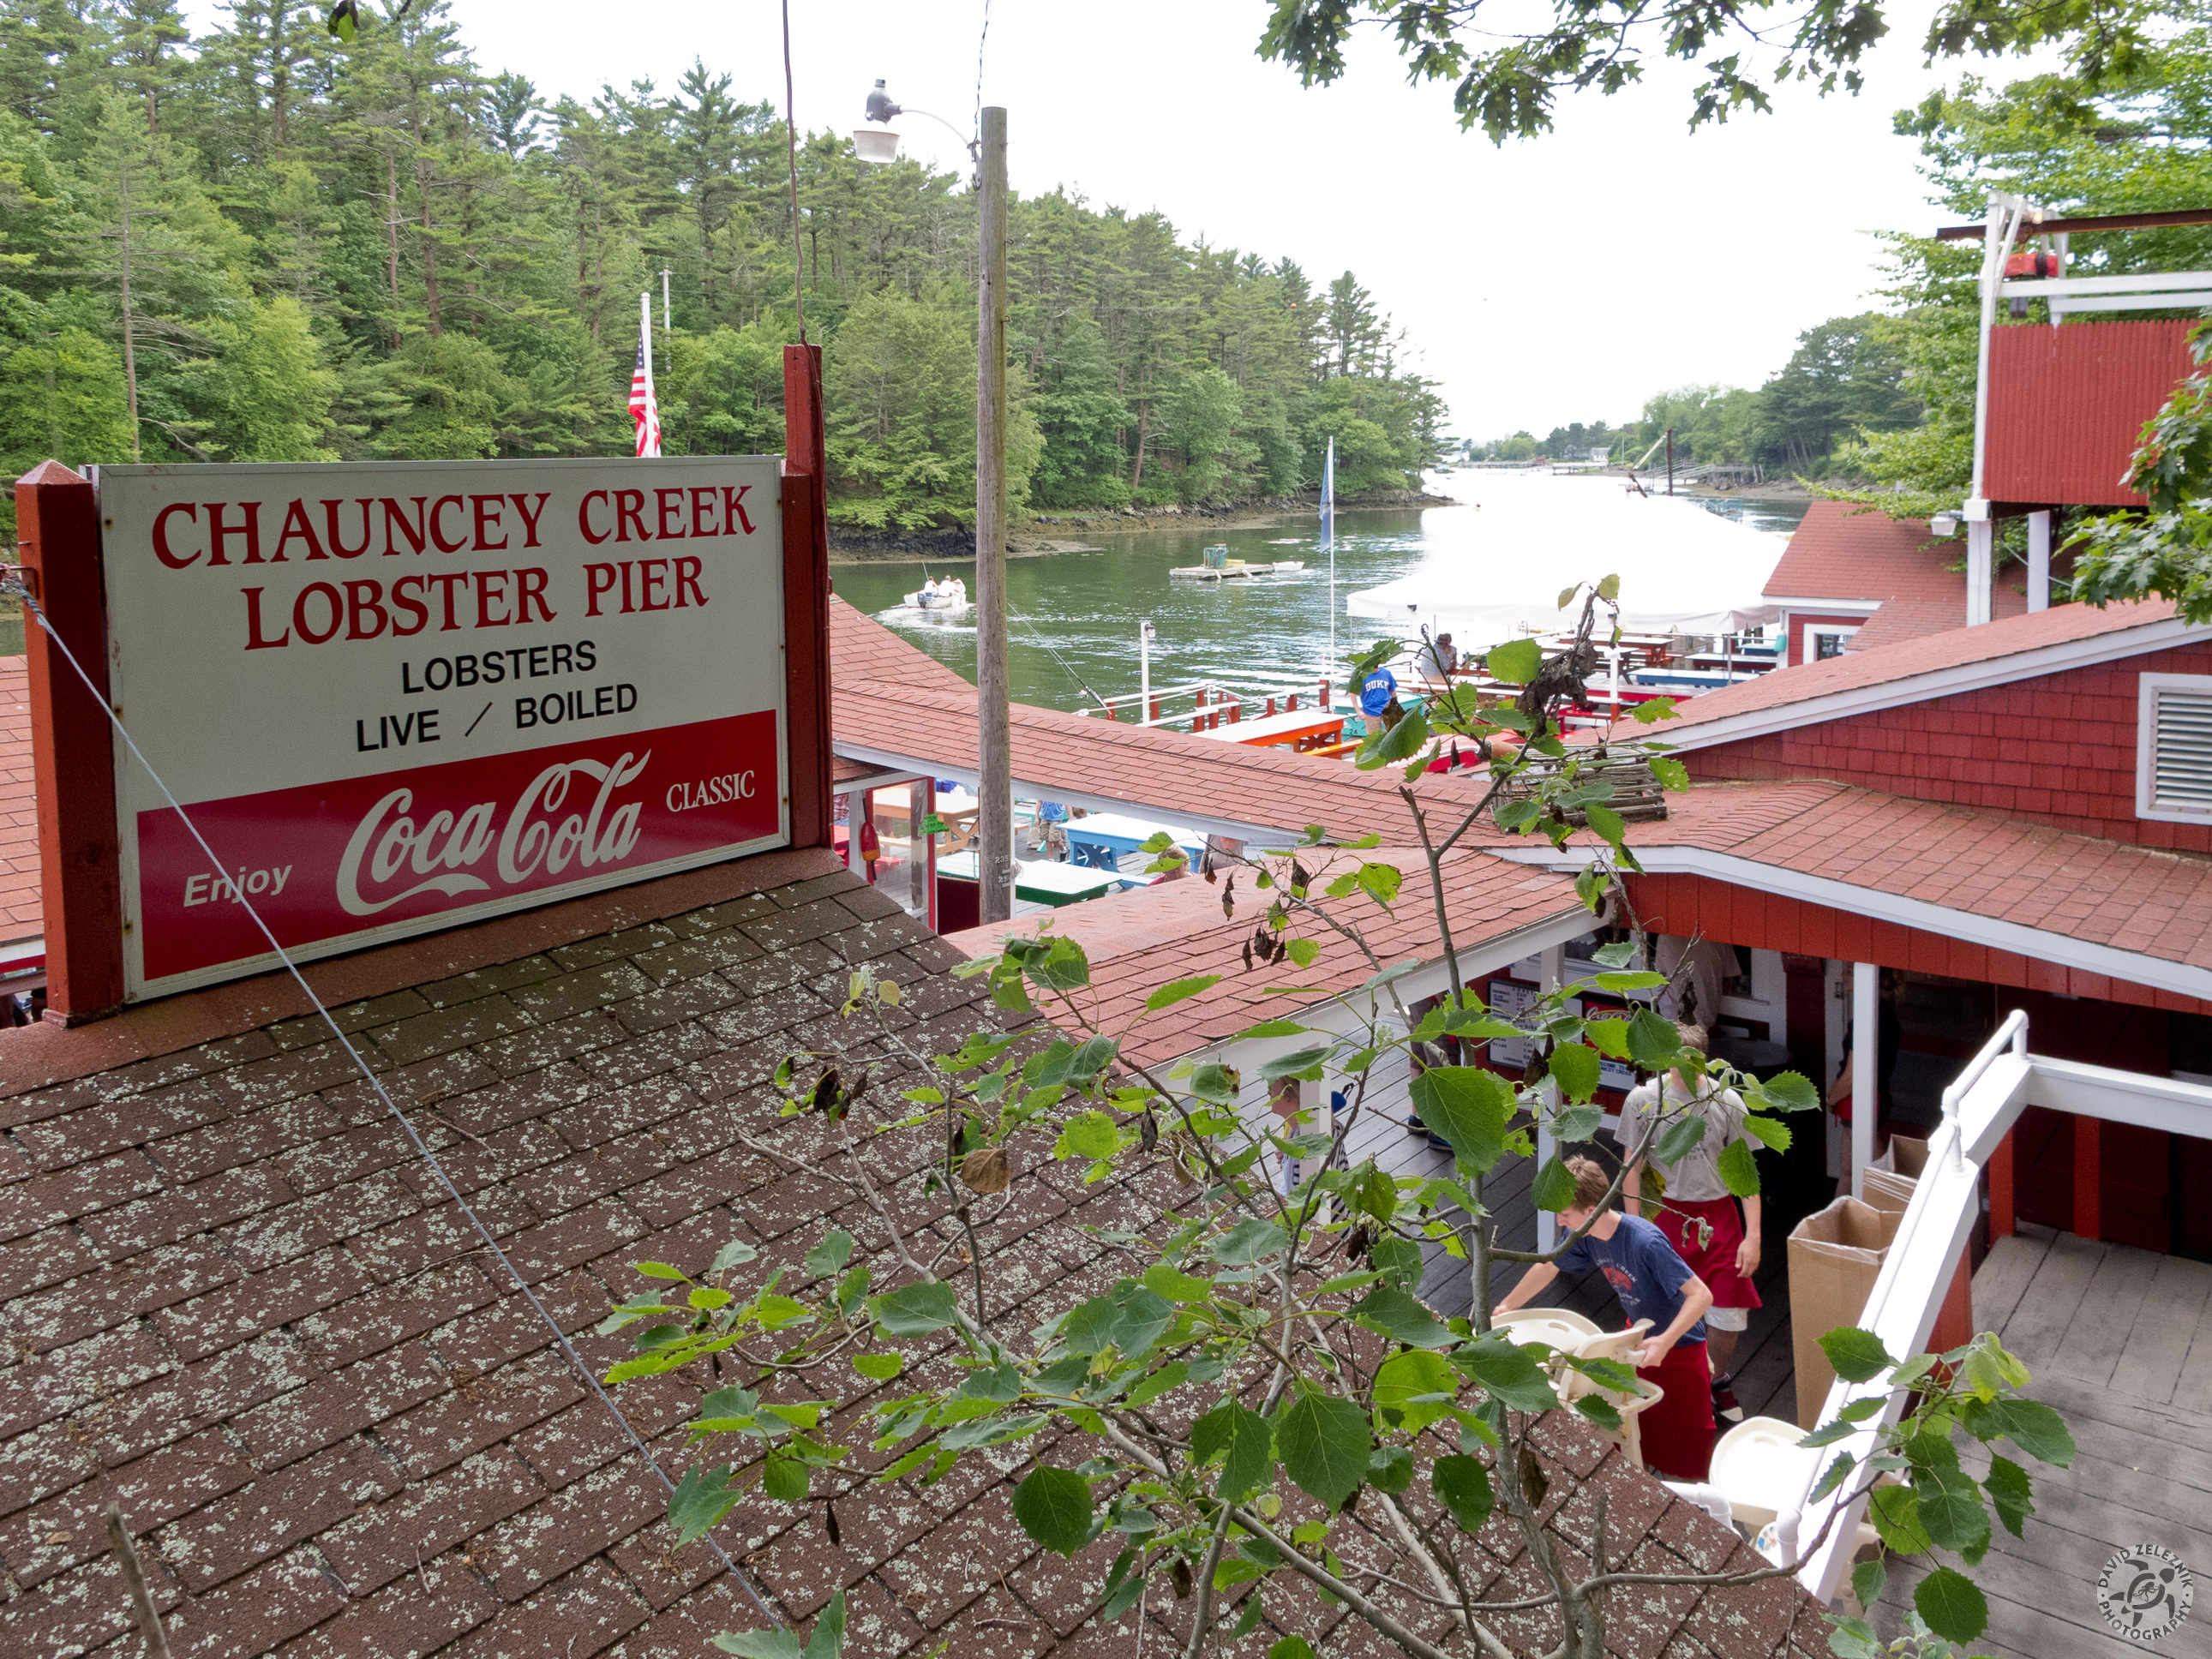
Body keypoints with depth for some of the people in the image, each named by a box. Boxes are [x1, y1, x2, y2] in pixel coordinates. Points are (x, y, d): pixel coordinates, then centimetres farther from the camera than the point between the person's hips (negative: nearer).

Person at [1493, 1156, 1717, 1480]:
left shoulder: (1646, 1243, -37)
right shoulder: (1586, 1238, -15)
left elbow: (1701, 1295, -38)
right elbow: (1549, 1267, 4)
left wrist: (1664, 1342, -46)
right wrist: (1505, 1308, 10)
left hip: (1678, 1344, -7)